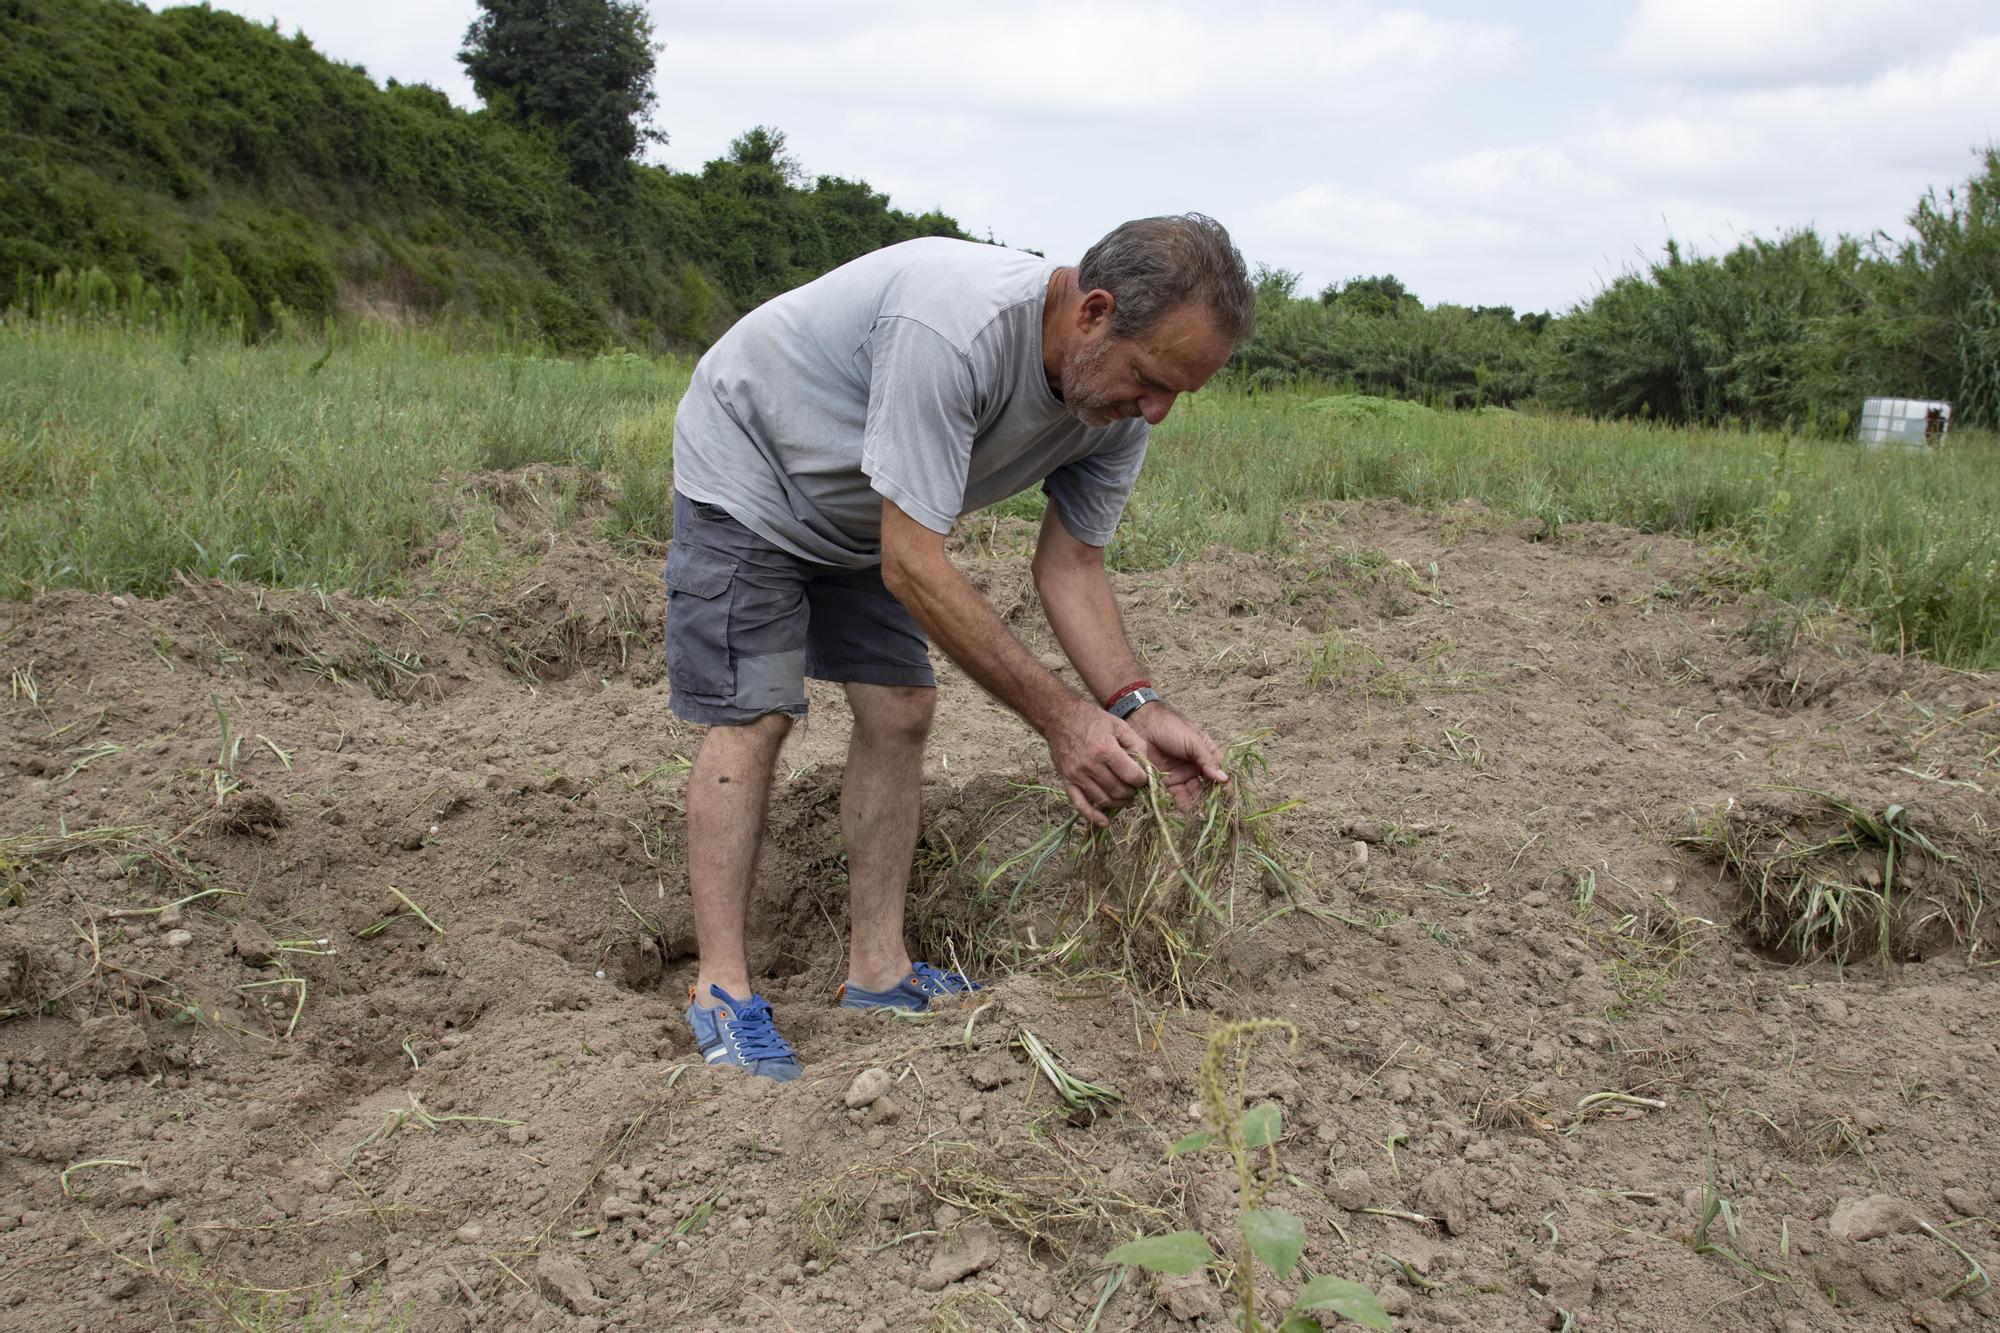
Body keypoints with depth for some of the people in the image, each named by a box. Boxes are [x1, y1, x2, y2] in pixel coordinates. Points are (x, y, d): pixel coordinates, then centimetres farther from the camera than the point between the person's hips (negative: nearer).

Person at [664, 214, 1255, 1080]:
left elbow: (1070, 563, -10)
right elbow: (913, 568, -39)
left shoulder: (1120, 400, -17)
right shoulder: (954, 327, -42)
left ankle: (876, 970, 8)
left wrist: (1134, 707, -26)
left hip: (858, 516, 7)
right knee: (751, 715, -14)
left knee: (899, 711, 0)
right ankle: (722, 987, -5)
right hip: (744, 467, -7)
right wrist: (1058, 716, -36)